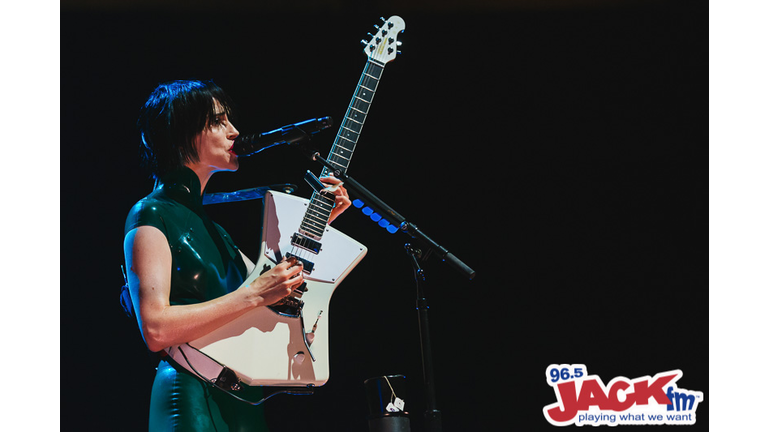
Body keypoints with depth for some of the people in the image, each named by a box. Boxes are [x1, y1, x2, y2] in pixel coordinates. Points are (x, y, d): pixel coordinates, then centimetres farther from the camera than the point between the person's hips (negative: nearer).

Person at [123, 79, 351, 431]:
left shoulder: (208, 224, 18)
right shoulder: (150, 217, -9)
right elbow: (156, 330, -21)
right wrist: (253, 295, -21)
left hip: (241, 404, 8)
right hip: (193, 402, -8)